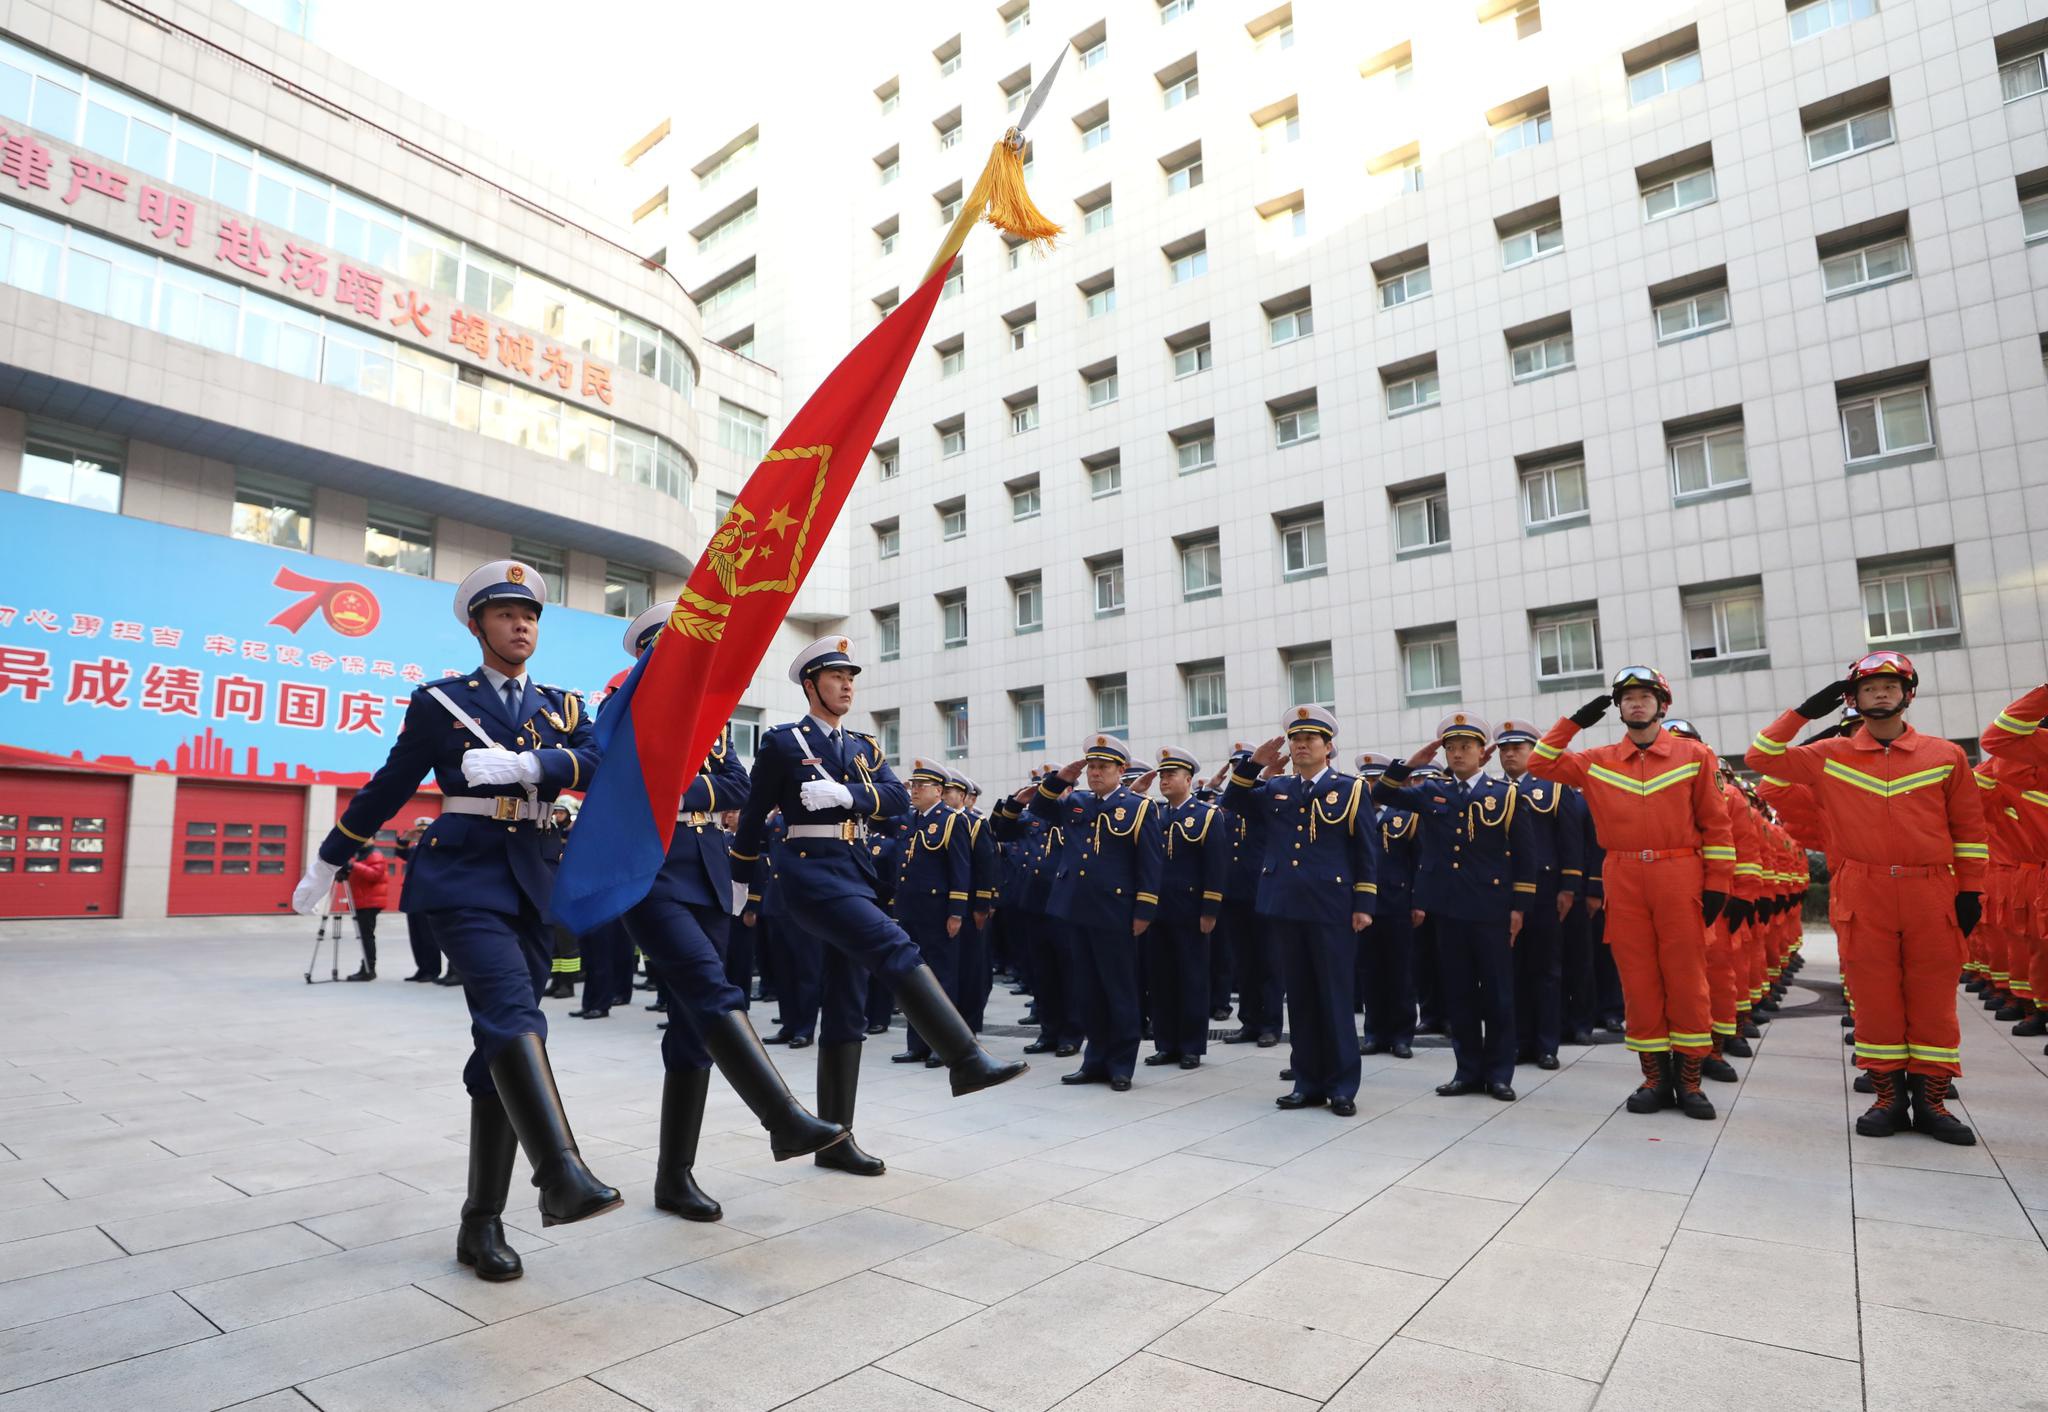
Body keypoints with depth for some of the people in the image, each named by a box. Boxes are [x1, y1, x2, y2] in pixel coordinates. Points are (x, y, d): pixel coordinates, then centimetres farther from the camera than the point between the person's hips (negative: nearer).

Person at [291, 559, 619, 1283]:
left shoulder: (562, 705, 14)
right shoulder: (440, 700, 6)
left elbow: (594, 764, -5)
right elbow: (386, 788, 13)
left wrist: (521, 764, -21)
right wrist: (327, 864, 18)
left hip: (532, 882, 3)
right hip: (463, 875, -3)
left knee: (502, 1045, 4)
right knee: (512, 1013, -25)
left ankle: (482, 1224, 12)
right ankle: (560, 1176, -33)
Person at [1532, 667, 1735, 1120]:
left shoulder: (1694, 755, 4)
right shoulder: (1597, 761, 8)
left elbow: (1715, 823, 3)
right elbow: (1541, 763, 7)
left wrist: (1717, 884, -1)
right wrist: (1575, 721, 3)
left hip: (1679, 878, -1)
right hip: (1623, 881, 2)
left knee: (1686, 978, 2)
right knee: (1638, 979, 5)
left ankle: (1689, 1078, 14)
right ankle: (1655, 1076, 16)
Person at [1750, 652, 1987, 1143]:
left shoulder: (1946, 755, 6)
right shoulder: (1830, 756, 4)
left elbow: (1969, 830, 8)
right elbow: (1761, 757, 1)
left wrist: (1971, 891, 4)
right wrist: (1803, 712, -3)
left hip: (1931, 896, 1)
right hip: (1863, 898, -1)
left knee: (1933, 999, 5)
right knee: (1875, 997, 3)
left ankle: (1931, 1100, 15)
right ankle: (1889, 1097, 13)